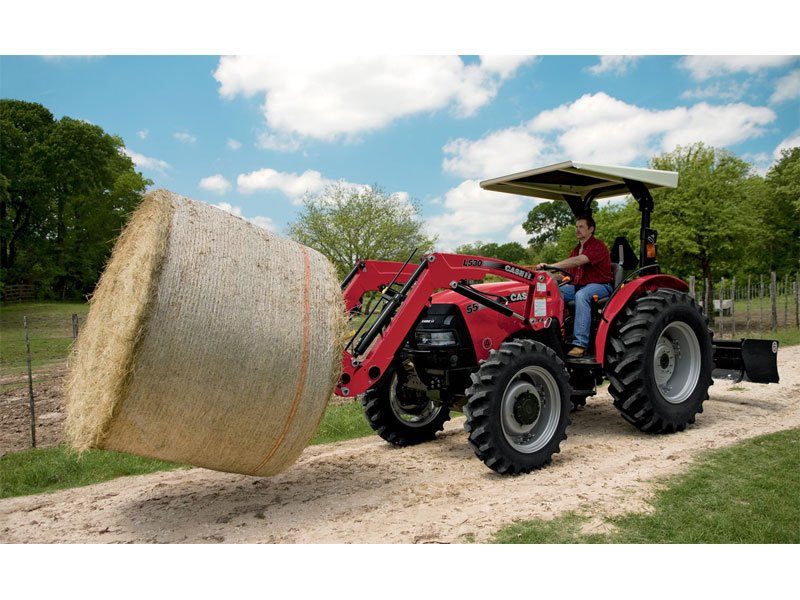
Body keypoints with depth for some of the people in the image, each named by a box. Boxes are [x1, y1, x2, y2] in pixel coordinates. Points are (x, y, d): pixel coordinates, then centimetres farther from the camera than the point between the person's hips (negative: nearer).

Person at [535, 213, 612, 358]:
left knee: (581, 295, -40)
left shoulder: (598, 247, -8)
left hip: (599, 286, -7)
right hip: (578, 285, 8)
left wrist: (551, 266, -32)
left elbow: (577, 261, -25)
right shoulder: (576, 249, 21)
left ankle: (580, 344, -43)